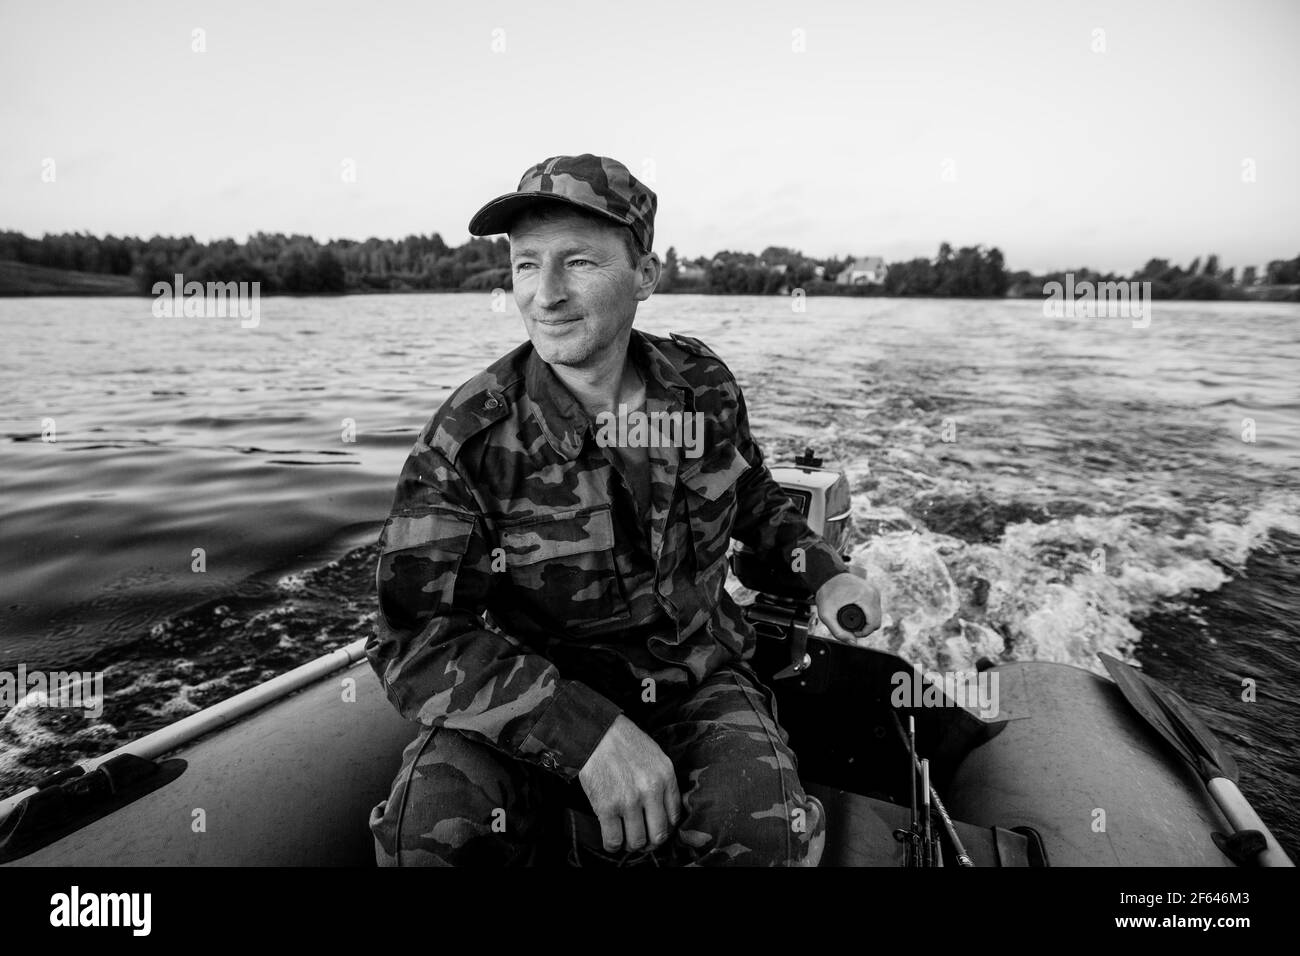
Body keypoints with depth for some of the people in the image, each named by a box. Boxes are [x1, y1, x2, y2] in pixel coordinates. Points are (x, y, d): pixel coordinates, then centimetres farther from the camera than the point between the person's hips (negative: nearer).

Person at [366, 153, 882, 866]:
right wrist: (587, 731, -32)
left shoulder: (702, 384, -5)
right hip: (535, 695, -1)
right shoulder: (469, 433, -15)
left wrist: (822, 571, 4)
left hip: (695, 679, 3)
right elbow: (414, 636, -20)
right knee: (433, 820, -30)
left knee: (765, 825, -26)